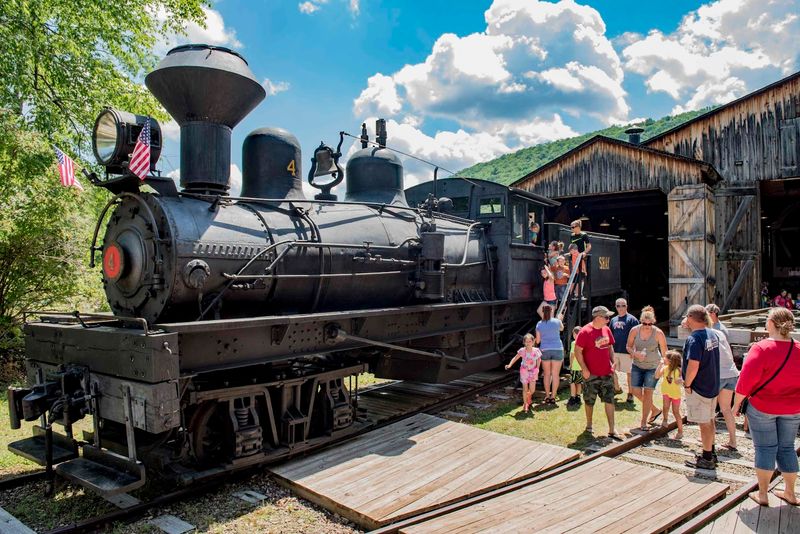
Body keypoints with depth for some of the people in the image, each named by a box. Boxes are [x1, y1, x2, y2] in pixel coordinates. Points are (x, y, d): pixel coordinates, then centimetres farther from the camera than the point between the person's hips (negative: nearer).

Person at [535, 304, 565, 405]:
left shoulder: (539, 324, -1)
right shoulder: (557, 321, -4)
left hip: (545, 350, 1)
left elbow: (537, 341, 3)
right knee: (555, 374, 3)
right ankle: (553, 397, 3)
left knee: (547, 374, 11)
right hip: (557, 349, -1)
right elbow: (562, 328, 20)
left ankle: (547, 396, 14)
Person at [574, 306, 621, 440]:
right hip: (591, 374, -5)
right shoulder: (585, 332, -16)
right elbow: (578, 351, -15)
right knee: (589, 401, 10)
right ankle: (589, 425, 30)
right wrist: (584, 369, -18)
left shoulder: (607, 329, 5)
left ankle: (611, 431, 8)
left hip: (607, 373, 5)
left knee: (609, 401, 3)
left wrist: (613, 362, 9)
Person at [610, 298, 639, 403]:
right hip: (614, 351, 6)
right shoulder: (613, 320, 11)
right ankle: (617, 388, 31)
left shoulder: (631, 319, -7)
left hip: (626, 351, -6)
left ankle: (630, 393, 18)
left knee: (629, 373, 5)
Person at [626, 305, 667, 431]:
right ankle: (655, 410, 28)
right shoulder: (635, 330, -11)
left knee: (648, 392, -6)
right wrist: (635, 353, -20)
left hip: (653, 366, -3)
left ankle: (644, 422, 6)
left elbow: (664, 352, -7)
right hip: (637, 365, 3)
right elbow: (628, 346, 0)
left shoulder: (658, 333, -16)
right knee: (636, 391, 2)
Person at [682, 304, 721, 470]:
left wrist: (687, 384, -16)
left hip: (699, 387, -9)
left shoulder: (694, 339, -23)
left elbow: (693, 365, -30)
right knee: (709, 420, 20)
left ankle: (707, 459, 12)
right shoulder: (712, 335, 6)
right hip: (713, 385, 9)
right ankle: (711, 453, 33)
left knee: (704, 423, 2)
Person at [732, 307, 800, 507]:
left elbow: (746, 380, -19)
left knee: (765, 448, 5)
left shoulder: (761, 348, -20)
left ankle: (762, 494, 12)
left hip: (762, 408, -4)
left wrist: (737, 403, -8)